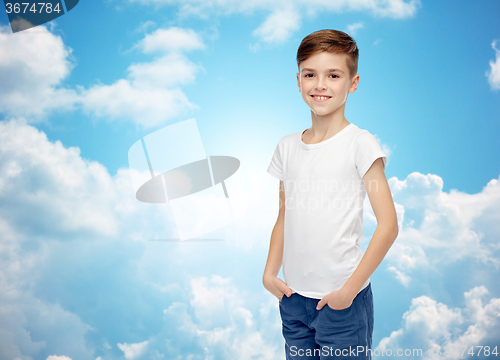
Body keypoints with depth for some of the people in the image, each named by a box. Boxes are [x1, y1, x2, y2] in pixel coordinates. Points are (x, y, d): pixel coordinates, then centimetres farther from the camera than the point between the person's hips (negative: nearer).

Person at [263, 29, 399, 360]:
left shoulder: (360, 143, -10)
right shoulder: (287, 147, 6)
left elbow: (388, 225, -12)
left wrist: (350, 288, -13)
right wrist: (270, 273, 3)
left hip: (342, 298, -4)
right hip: (293, 296, 5)